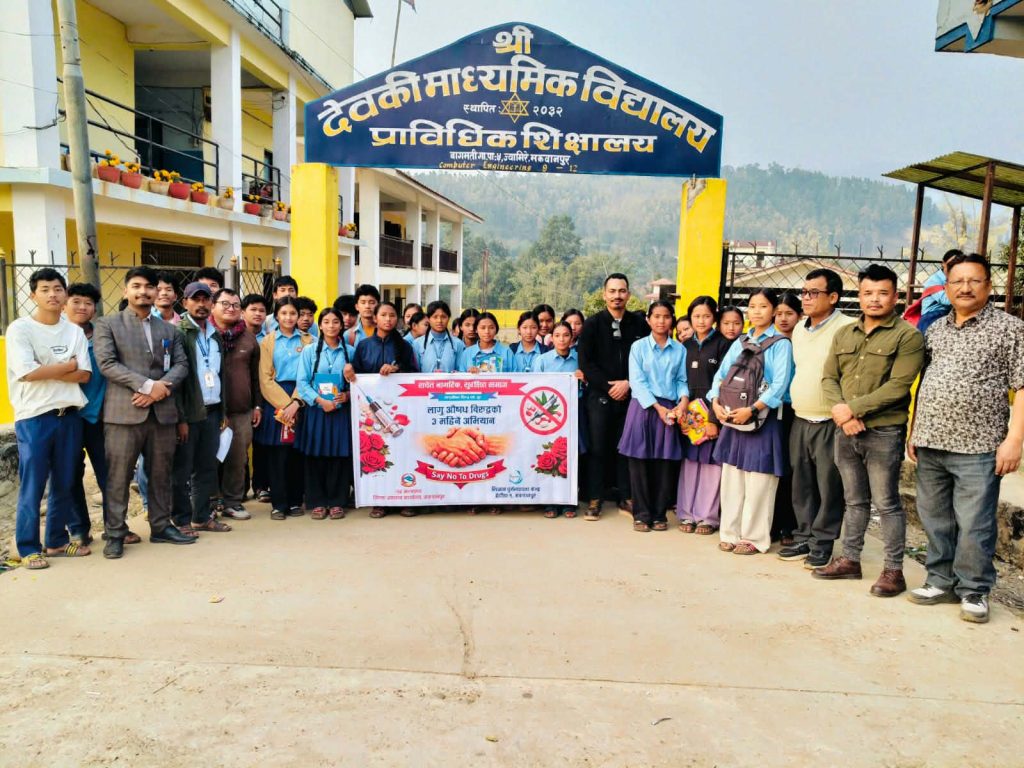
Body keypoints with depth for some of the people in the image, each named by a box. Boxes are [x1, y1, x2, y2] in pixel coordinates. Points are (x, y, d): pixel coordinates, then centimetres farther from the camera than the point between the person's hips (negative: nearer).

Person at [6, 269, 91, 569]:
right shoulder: (20, 329, -5)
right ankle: (28, 548, 13)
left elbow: (84, 375, 0)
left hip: (69, 416, 4)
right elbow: (26, 372, -16)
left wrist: (45, 371, -13)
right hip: (34, 418, -4)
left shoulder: (75, 331, 8)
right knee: (32, 488, 1)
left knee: (64, 485, 12)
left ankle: (57, 541, 26)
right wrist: (68, 365, -7)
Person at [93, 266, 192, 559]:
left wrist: (162, 388, -11)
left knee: (161, 474, 11)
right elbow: (107, 364, -8)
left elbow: (181, 365, 9)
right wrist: (148, 385, -17)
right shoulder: (107, 325, 4)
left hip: (163, 411, 4)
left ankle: (161, 527, 21)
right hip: (124, 411, -4)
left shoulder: (169, 329, 17)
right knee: (118, 477, 0)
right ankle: (115, 534, 9)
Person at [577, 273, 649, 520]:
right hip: (599, 395, -1)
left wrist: (627, 383, -8)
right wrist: (608, 386, -9)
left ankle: (626, 498, 17)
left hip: (629, 395, 1)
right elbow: (585, 362, -3)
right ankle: (594, 499, 10)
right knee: (597, 447, 2)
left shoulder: (639, 324, 5)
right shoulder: (593, 323, 2)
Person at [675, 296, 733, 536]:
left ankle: (707, 517, 11)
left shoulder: (723, 345, -2)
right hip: (688, 413, 4)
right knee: (689, 463, 6)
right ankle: (686, 514, 15)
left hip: (713, 413, -4)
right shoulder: (686, 345, 11)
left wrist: (715, 419, -13)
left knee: (711, 464, 0)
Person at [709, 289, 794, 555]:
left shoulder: (780, 344, -3)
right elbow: (721, 374, 9)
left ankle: (754, 537, 7)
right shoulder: (740, 342, 14)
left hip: (763, 419, -5)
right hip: (732, 417, 6)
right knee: (731, 477, 8)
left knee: (758, 481, -2)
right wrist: (716, 402, -8)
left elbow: (780, 384, -14)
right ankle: (731, 533, 17)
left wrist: (752, 409, -22)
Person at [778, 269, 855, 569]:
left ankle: (822, 542, 14)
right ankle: (804, 537, 25)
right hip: (800, 420, 7)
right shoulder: (799, 328, 13)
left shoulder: (846, 328, -12)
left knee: (828, 486, 2)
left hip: (829, 423, -7)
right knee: (802, 484, 13)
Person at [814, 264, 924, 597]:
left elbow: (898, 386, -15)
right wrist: (840, 410, -10)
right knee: (854, 501, 16)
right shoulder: (844, 334, 12)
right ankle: (850, 560, 26)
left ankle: (894, 570, 13)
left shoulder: (907, 336, -6)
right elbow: (828, 377, 8)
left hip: (884, 432, -5)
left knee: (886, 503, 1)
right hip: (845, 431, 6)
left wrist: (854, 408, -16)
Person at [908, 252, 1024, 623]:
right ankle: (941, 582, 27)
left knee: (974, 525, 0)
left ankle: (974, 592, 16)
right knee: (935, 519, 13)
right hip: (930, 444, 5)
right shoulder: (934, 330, 13)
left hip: (977, 447, -5)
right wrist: (915, 431, 13)